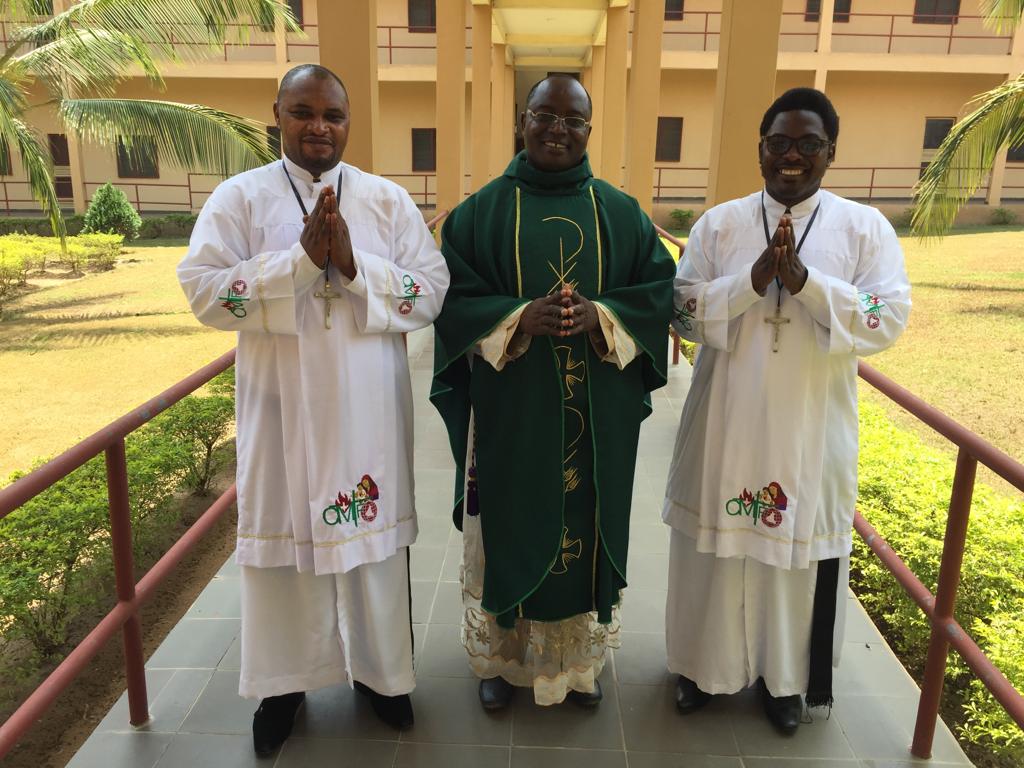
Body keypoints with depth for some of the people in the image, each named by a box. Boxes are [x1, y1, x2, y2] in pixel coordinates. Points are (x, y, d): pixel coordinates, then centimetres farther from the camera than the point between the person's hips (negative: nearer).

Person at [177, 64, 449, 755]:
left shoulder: (389, 199, 4)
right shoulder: (239, 197, 1)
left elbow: (433, 292, -4)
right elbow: (203, 290, -9)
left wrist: (354, 266, -19)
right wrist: (301, 259, -19)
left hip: (368, 408, 1)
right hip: (282, 406, 0)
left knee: (372, 532, 11)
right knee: (284, 532, 9)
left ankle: (379, 668, 32)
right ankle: (285, 678, 30)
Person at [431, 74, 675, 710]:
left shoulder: (622, 213, 5)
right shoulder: (482, 210, 1)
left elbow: (661, 291, 2)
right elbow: (454, 299, -3)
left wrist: (599, 316, -17)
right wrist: (522, 318, -20)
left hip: (598, 416, 2)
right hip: (510, 410, -1)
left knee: (586, 525, 11)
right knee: (509, 526, 9)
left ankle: (580, 659, 33)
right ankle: (502, 657, 31)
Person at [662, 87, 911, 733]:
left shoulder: (866, 227, -1)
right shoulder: (719, 223, 2)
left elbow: (891, 318, -11)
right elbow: (683, 310, -5)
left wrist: (805, 280, -23)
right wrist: (753, 279, -20)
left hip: (810, 432, 0)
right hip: (726, 425, 1)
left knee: (799, 554, 11)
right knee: (718, 546, 12)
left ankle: (786, 678, 34)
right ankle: (708, 665, 34)